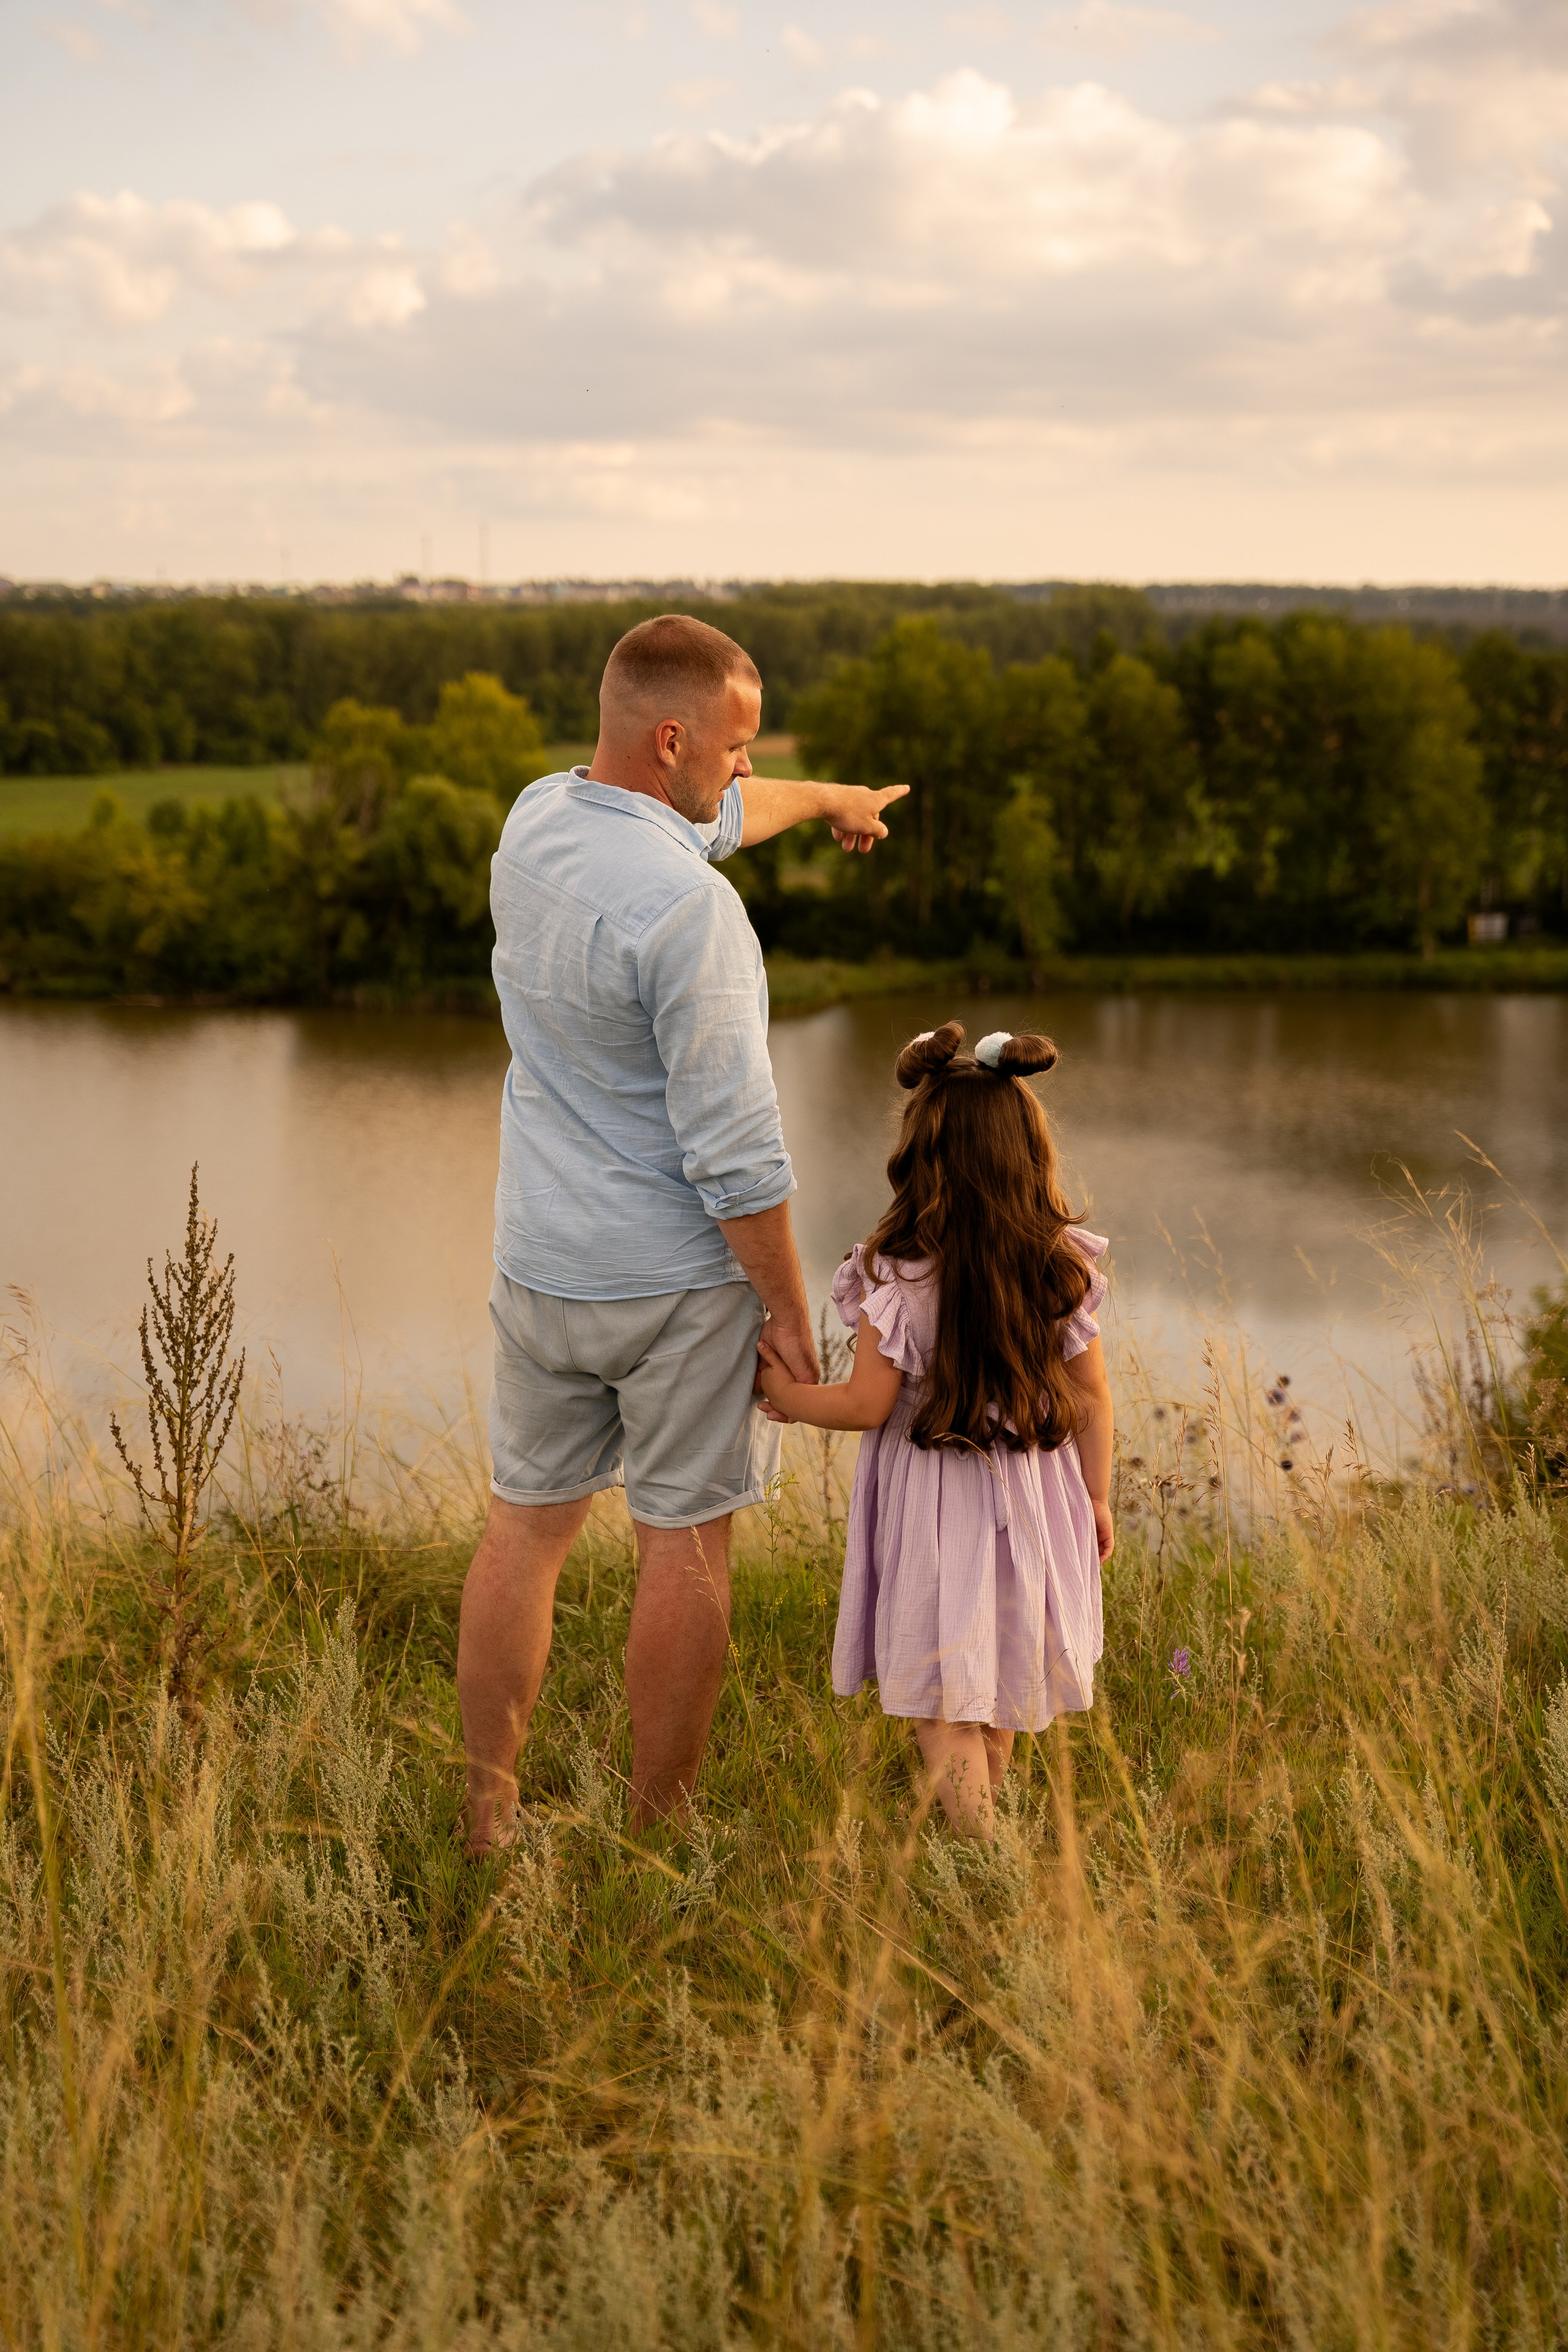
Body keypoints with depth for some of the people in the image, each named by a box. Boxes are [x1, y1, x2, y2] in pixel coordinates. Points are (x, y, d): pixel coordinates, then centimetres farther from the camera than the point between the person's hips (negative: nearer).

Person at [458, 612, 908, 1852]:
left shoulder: (537, 821, 2)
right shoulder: (688, 909, -24)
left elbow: (709, 815, 24)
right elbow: (734, 1152, -22)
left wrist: (826, 797, 42)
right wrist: (790, 1317, -11)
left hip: (540, 1268, 7)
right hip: (677, 1281, -7)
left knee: (528, 1522, 14)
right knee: (686, 1543, 4)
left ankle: (491, 1818, 21)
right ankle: (658, 1835, 13)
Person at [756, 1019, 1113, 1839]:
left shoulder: (899, 1274, -18)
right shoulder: (1063, 1266, -7)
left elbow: (867, 1405, -15)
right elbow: (1090, 1395, 0)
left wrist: (790, 1396, 2)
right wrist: (1097, 1496, 12)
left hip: (931, 1501, -4)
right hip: (1029, 1493, 4)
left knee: (941, 1689, 5)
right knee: (1001, 1674, 20)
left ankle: (976, 1839, -5)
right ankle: (982, 1808, 35)